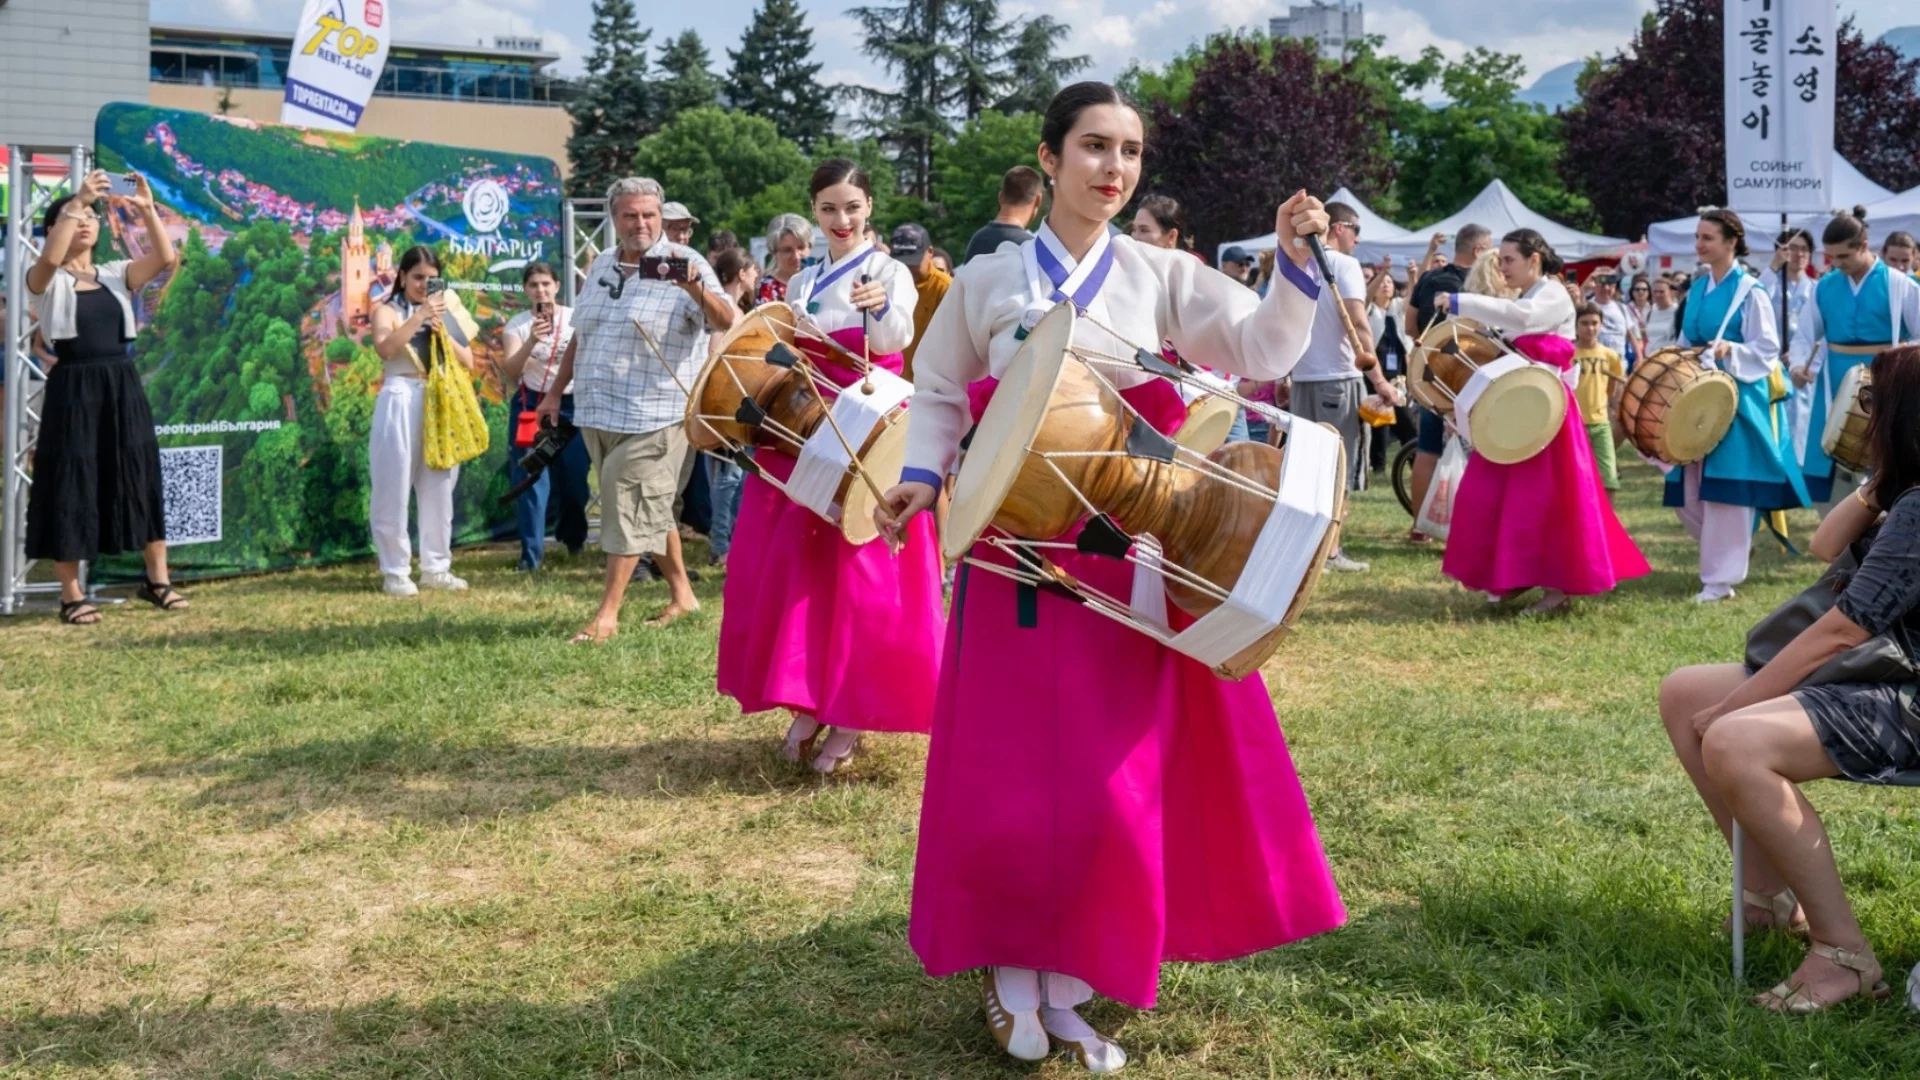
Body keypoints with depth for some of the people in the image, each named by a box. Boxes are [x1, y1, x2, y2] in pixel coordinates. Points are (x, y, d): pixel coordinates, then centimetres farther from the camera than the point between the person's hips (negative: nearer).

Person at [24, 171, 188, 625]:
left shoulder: (116, 275, 11)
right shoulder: (47, 280, 0)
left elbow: (165, 257, -5)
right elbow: (50, 258, -24)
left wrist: (147, 209, -15)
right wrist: (76, 201, -26)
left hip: (122, 385, 4)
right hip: (73, 387, -4)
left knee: (140, 478, 8)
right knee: (71, 485, -1)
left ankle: (157, 579, 19)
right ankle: (72, 595, 6)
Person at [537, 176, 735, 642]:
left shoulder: (683, 262, -7)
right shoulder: (600, 266, 12)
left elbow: (726, 322, -19)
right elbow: (579, 336, 21)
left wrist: (696, 289, -38)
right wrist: (555, 392, 20)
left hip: (653, 417, -7)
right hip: (597, 413, 7)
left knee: (630, 508, -7)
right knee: (649, 509, 14)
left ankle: (607, 613, -1)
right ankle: (681, 594, 27)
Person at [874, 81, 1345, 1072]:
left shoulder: (1162, 276, 4)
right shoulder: (986, 280, 4)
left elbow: (1264, 352, -2)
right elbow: (940, 393, 12)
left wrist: (1296, 264, -18)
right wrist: (922, 476, -4)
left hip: (1133, 550, 1)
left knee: (1117, 774, 1)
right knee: (1010, 766, 0)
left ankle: (1069, 980, 16)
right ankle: (1007, 966, 19)